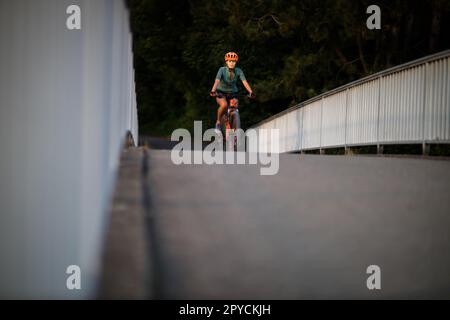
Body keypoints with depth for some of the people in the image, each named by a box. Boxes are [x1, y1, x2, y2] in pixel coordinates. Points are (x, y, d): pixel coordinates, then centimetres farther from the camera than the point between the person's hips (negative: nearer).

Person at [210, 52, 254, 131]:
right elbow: (217, 81, -36)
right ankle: (218, 122, -6)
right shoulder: (222, 70, -22)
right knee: (224, 105, -31)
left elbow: (244, 82, -28)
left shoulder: (238, 71, -17)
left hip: (232, 92, 2)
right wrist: (213, 91, -53)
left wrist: (250, 92, -44)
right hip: (221, 92, -2)